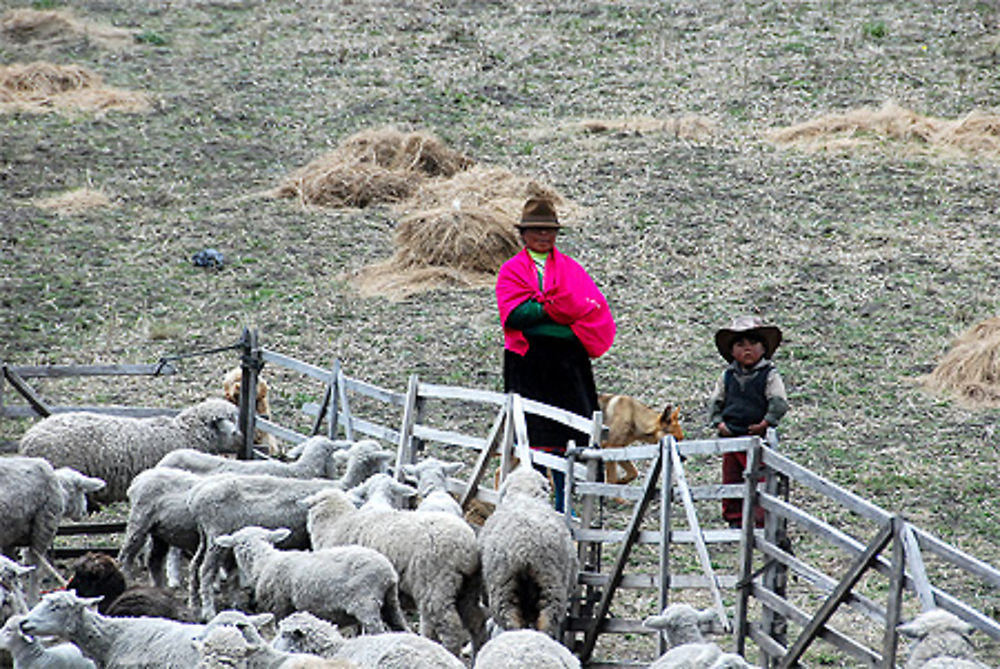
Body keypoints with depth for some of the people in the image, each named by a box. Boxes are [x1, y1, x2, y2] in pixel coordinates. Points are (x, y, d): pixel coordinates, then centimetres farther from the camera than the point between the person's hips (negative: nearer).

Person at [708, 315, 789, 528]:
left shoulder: (769, 375, -4)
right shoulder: (728, 376, 8)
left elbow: (779, 402, -10)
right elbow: (715, 402, 13)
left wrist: (765, 423, -18)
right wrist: (718, 423, -1)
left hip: (757, 437, -5)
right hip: (731, 437, 5)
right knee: (731, 480, 9)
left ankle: (762, 520, -1)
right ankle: (735, 520, 19)